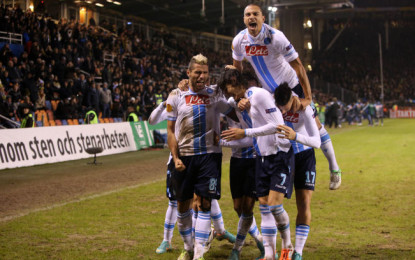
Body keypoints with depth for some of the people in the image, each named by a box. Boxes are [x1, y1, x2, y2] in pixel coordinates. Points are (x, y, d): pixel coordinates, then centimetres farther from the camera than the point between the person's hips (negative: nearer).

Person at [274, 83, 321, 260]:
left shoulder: (304, 109, -30)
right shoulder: (271, 101, -20)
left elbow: (317, 142, -39)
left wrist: (295, 136, -56)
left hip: (303, 155, -3)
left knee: (304, 205, -8)